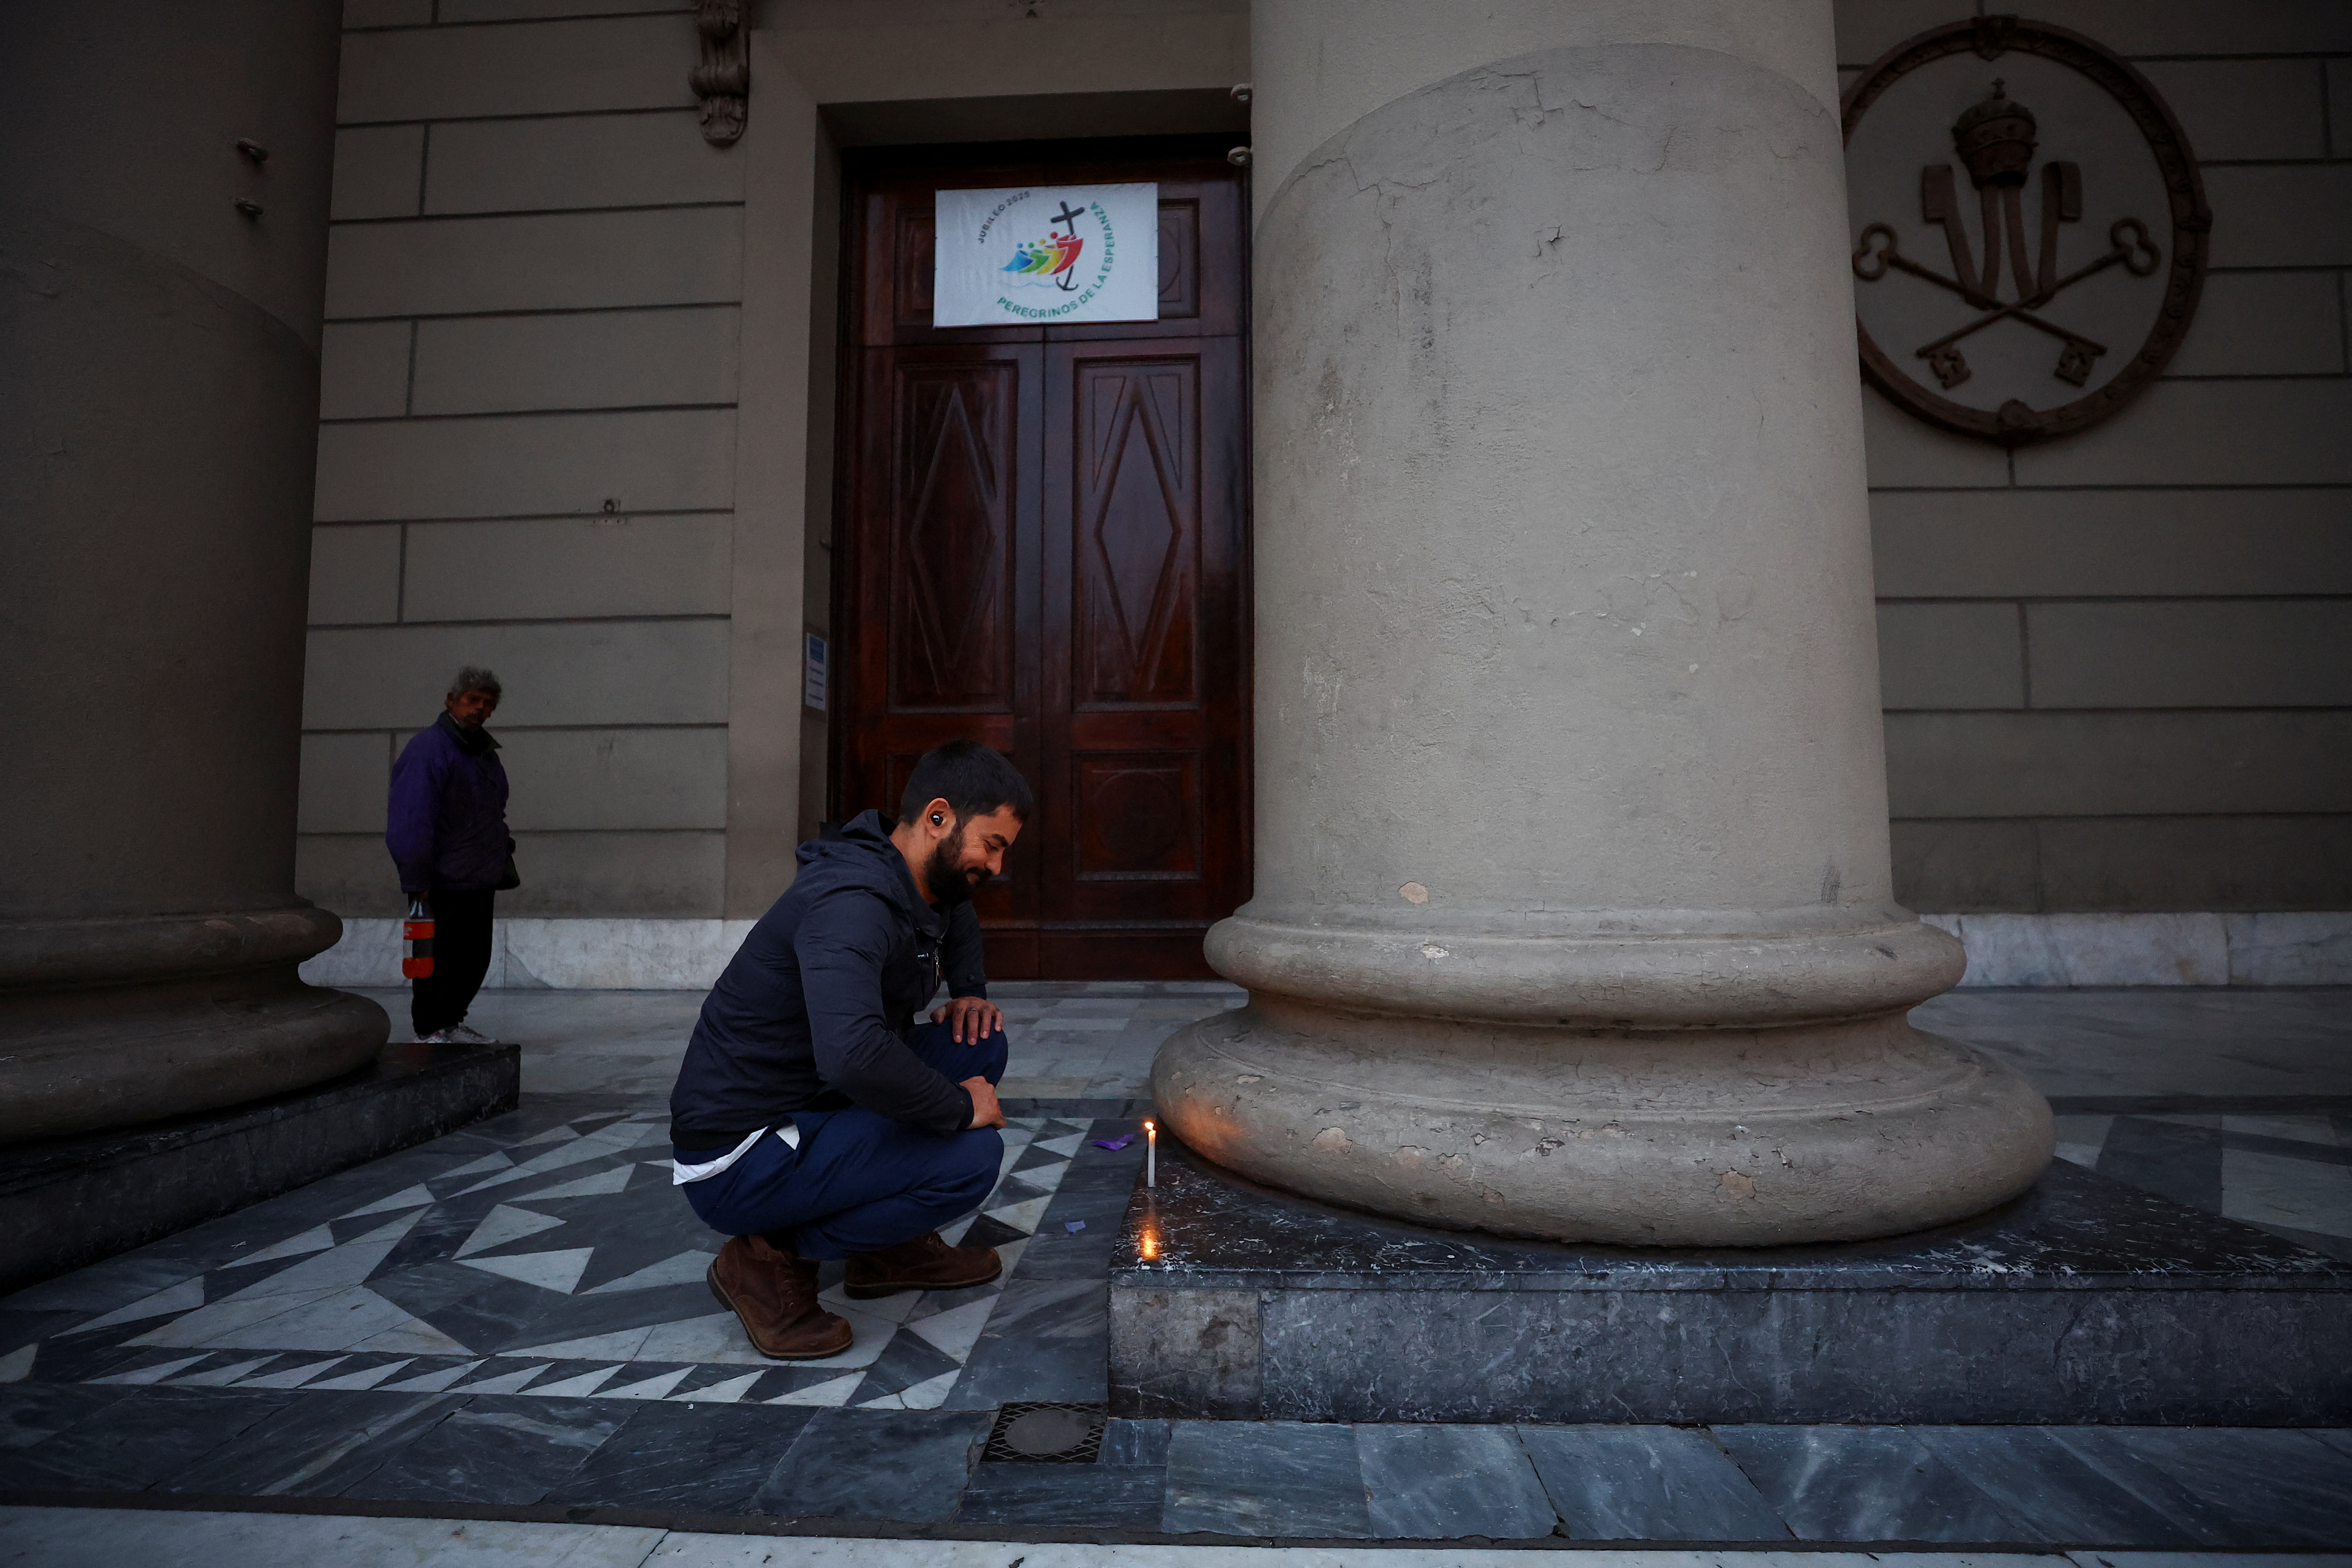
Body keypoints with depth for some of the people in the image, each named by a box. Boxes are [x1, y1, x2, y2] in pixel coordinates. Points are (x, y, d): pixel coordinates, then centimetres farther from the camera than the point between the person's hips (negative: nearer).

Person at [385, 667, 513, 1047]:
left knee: (476, 958, 13)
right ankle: (429, 1030, 12)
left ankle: (451, 1023, 27)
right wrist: (417, 880, -19)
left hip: (481, 882, 8)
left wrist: (501, 868, 18)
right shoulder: (428, 748, -12)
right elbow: (412, 819, -17)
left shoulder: (484, 751, 16)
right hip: (443, 884, -8)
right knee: (440, 959, 0)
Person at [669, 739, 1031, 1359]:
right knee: (972, 1156, -22)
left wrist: (970, 992, 10)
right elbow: (852, 1054, -43)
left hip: (812, 1104, 10)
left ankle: (893, 1248, 13)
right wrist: (958, 1107, -26)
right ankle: (772, 1258, -3)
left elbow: (957, 922, 29)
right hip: (738, 1162, -9)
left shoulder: (919, 884, 3)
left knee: (981, 1044, 3)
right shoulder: (851, 904, -27)